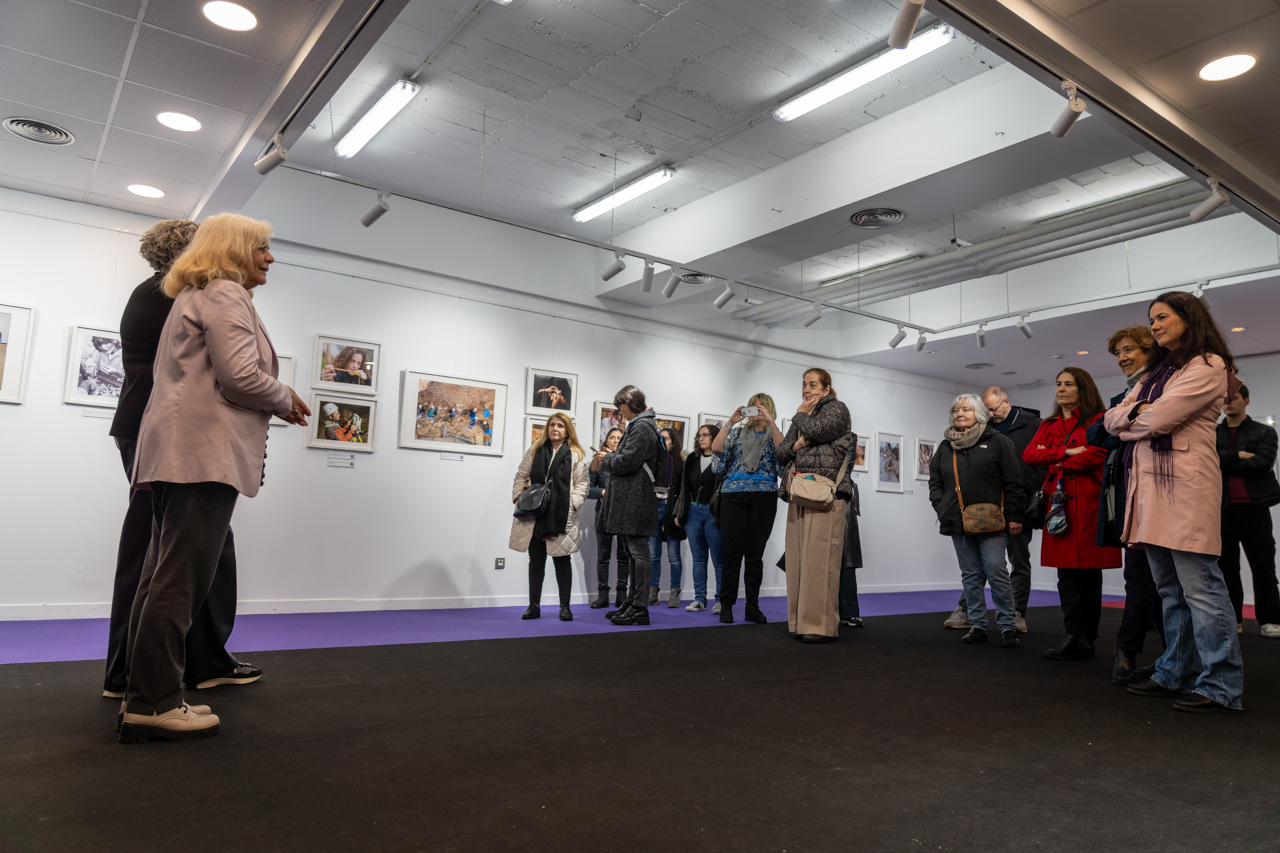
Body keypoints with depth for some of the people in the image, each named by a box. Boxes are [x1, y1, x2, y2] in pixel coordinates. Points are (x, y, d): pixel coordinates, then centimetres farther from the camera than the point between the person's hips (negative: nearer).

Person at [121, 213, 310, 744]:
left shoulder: (193, 296, 28)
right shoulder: (226, 294, -5)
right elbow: (241, 375, -16)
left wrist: (275, 401, 21)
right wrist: (286, 401, 1)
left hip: (173, 453, 11)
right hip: (205, 451, -11)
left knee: (163, 576, 10)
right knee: (180, 579, -9)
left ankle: (143, 699, 16)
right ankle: (153, 705, -6)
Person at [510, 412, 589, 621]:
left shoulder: (576, 454, 2)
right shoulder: (535, 449, 11)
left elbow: (582, 483, -1)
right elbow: (521, 476, 12)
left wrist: (572, 504, -13)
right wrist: (519, 497, -1)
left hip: (561, 516, -3)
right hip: (534, 514, 3)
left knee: (561, 561, 3)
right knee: (536, 560, 10)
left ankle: (565, 606, 12)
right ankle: (534, 605, 18)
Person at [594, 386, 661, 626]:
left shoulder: (641, 427, -11)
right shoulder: (639, 425, 21)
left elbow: (627, 462, -19)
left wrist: (606, 460, -2)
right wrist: (609, 458, 12)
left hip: (637, 500, -11)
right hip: (631, 499, 11)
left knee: (639, 552, -8)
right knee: (635, 552, 13)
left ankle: (640, 608, -5)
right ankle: (632, 602, 20)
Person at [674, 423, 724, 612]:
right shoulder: (691, 460, 15)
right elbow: (684, 487, 17)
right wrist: (679, 513, 13)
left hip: (713, 512, -6)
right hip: (693, 511, 6)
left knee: (718, 559, -1)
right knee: (698, 558, 9)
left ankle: (721, 599, 6)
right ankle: (700, 599, 14)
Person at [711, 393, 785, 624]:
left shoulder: (774, 434, 13)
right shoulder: (738, 432, 15)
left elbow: (782, 450, -10)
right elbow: (716, 448, -2)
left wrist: (770, 421, -13)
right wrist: (731, 421, -6)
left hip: (764, 498, 0)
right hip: (734, 496, 0)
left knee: (756, 553, 3)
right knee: (732, 551, -3)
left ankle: (753, 607, 9)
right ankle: (726, 606, 3)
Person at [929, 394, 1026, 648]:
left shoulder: (998, 442, 1)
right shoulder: (945, 446, 14)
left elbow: (1013, 482, -2)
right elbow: (934, 481, 21)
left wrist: (1013, 517, -6)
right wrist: (941, 508, 7)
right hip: (958, 523, 5)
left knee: (997, 574, -6)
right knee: (971, 576, 9)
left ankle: (1007, 627, 5)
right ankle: (977, 626, 16)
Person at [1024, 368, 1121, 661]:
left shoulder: (1097, 420, 2)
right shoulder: (1049, 426, 20)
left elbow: (1096, 455, -14)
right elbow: (1029, 454, 5)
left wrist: (1056, 462, -2)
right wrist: (1067, 452, -8)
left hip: (1087, 502, -5)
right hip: (1059, 502, 5)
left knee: (1088, 569, 0)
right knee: (1067, 570, 0)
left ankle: (1085, 638, 5)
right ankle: (1076, 636, 1)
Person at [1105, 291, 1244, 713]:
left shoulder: (1208, 366, -1)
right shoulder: (1156, 373, 24)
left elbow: (1158, 419, -12)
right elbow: (1112, 420, 16)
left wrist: (1132, 417, 8)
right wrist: (1137, 412, -3)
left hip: (1185, 485, -8)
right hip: (1148, 483, 8)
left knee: (1199, 588, -8)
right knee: (1170, 590, 11)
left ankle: (1220, 685, -1)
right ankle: (1176, 673, 18)